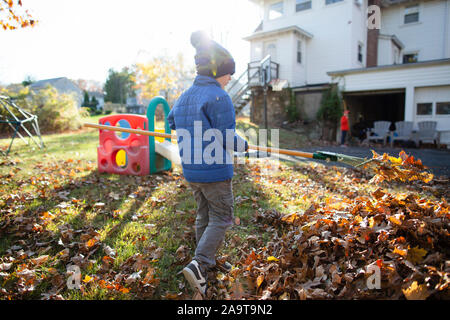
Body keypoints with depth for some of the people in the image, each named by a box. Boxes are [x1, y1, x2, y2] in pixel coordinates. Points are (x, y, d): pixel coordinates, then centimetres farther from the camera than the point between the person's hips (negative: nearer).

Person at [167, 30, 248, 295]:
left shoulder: (185, 96, 8)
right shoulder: (219, 97, -17)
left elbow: (171, 120, 25)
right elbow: (228, 140, -18)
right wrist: (243, 145, 3)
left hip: (191, 170, 8)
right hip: (215, 171, -8)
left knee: (204, 216, 21)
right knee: (221, 219, 5)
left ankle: (206, 262, 34)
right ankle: (198, 265, -5)